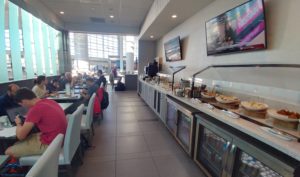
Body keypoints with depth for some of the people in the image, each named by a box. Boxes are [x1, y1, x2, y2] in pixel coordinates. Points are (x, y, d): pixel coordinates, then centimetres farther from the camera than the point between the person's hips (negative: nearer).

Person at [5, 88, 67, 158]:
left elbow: (20, 136, -13)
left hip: (49, 144, -8)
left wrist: (18, 123, 6)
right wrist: (29, 118, 13)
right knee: (17, 143, 24)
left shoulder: (35, 109, -22)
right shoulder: (48, 101, 2)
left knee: (8, 151, 6)